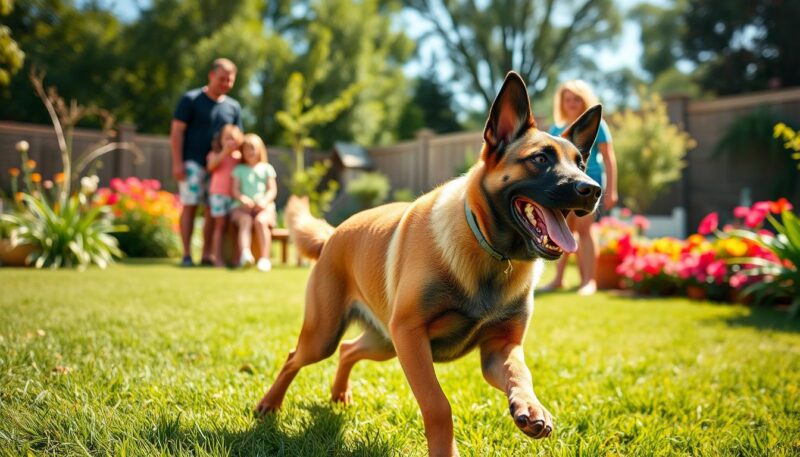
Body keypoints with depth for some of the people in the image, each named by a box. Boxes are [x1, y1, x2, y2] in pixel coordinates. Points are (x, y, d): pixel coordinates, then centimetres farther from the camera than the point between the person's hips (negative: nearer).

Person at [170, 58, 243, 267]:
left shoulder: (233, 107, 13)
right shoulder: (191, 99, 0)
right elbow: (176, 131, -3)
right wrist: (177, 162, -11)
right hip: (193, 162, -4)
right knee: (190, 206, -5)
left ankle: (207, 255, 10)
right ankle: (187, 255, 1)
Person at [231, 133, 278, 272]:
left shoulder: (266, 168, 15)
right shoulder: (239, 169, 17)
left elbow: (273, 190, 6)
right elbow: (235, 190, 6)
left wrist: (265, 201, -14)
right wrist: (243, 199, -15)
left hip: (263, 206, 0)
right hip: (243, 207, 1)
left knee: (260, 220, -32)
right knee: (245, 220, -32)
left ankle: (265, 258, -37)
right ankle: (245, 253, -51)